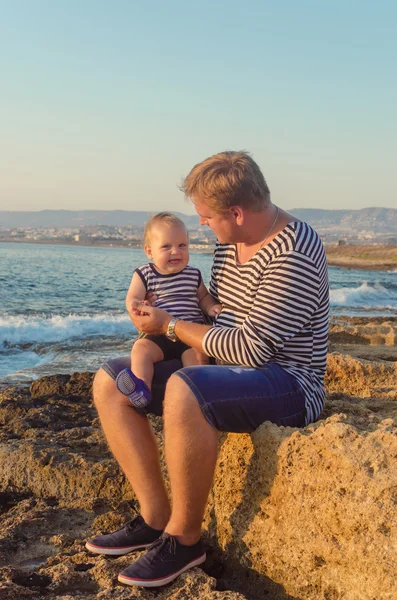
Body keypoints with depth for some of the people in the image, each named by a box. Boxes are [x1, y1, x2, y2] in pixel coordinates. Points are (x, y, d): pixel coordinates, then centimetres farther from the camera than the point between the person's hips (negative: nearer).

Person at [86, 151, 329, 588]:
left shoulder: (294, 255, -22)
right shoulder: (229, 242, 6)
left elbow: (251, 349, -25)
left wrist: (172, 327, -15)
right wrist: (158, 314, 4)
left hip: (287, 383, -9)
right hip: (224, 371, 10)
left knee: (183, 391, -38)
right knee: (109, 382, 0)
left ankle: (184, 539, -18)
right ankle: (155, 517, -3)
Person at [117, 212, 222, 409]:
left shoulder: (193, 275, 14)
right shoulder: (144, 274, 8)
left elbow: (203, 297, 28)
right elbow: (132, 300, 1)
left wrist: (211, 308, 5)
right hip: (158, 334, -1)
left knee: (197, 355, -30)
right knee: (141, 348, -30)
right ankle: (142, 390, -38)